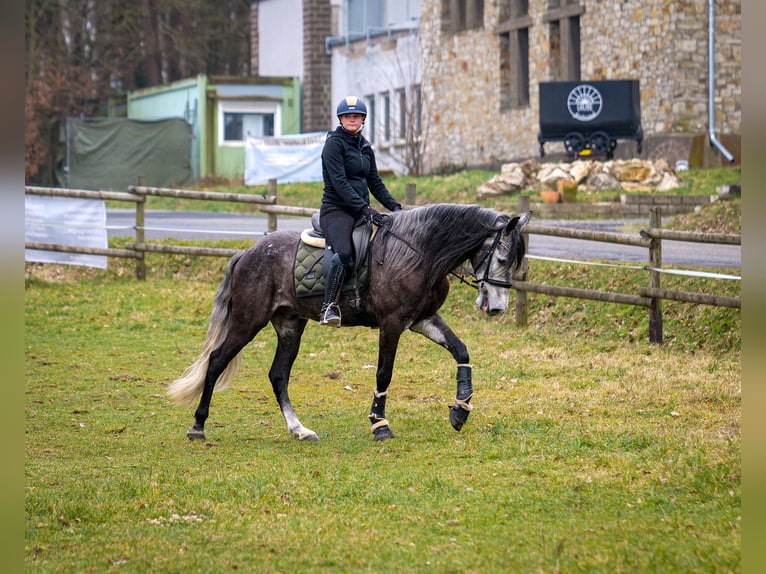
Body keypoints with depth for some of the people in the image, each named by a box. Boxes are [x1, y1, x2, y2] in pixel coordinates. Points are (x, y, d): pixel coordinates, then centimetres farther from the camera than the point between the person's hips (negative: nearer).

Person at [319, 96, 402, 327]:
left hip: (361, 211, 8)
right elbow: (339, 183, -16)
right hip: (336, 210, -8)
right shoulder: (334, 144, -6)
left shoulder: (365, 147, 17)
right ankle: (329, 307, -31)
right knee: (344, 253, -33)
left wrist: (394, 206, 6)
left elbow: (375, 183, 21)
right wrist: (365, 209, -24)